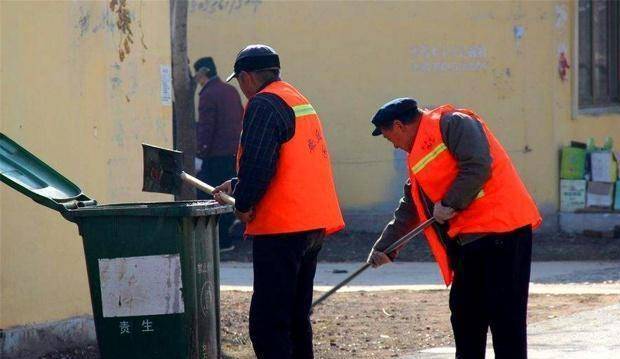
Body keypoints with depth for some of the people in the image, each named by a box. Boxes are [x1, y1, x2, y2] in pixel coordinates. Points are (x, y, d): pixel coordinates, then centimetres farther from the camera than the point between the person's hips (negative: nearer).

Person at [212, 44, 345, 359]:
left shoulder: (263, 105, -10)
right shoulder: (298, 100, 20)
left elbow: (257, 164, -20)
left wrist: (243, 205, -5)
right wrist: (236, 186, 30)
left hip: (282, 227, -10)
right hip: (314, 225, 10)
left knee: (267, 324, -9)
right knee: (296, 318, 16)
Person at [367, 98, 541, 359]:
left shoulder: (451, 124, -7)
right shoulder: (417, 157, 23)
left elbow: (478, 166, -20)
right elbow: (409, 210, 29)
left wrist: (451, 204, -15)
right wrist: (385, 247, 27)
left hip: (501, 229, -10)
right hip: (468, 238, 10)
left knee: (505, 316, -9)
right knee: (464, 315, 14)